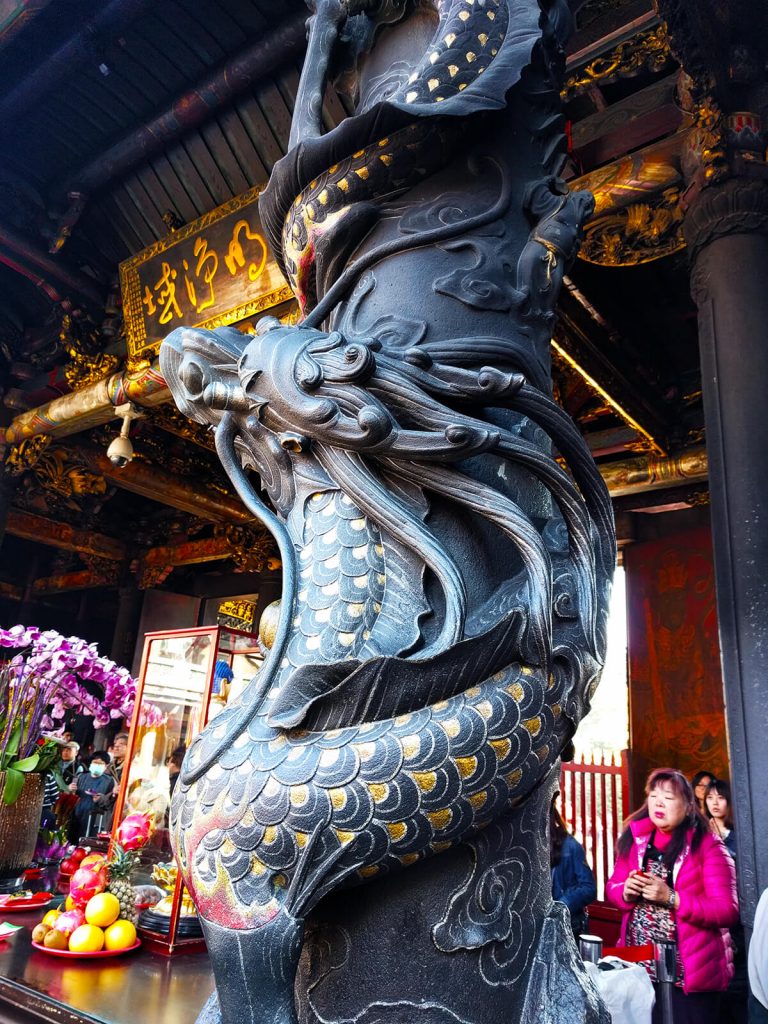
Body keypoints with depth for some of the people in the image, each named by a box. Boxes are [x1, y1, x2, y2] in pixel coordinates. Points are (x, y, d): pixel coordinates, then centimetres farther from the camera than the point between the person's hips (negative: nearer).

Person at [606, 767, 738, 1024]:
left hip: (689, 974, -4)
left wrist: (671, 898, -24)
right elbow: (612, 888, 10)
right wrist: (626, 892, -12)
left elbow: (728, 911, -15)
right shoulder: (634, 841, 2)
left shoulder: (708, 846, -10)